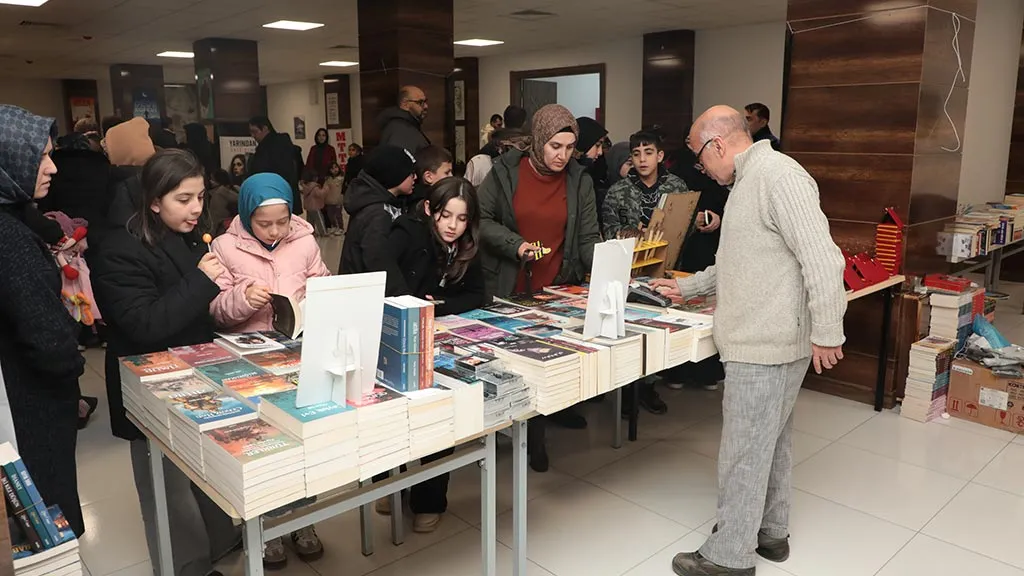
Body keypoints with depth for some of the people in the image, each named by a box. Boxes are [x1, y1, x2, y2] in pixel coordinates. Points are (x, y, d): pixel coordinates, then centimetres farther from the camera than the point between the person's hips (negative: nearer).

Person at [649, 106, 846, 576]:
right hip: (762, 338, 10)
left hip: (766, 344, -10)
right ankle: (770, 531, 34)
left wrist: (826, 334, -21)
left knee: (744, 450, -1)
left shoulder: (780, 177, -17)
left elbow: (822, 259, -23)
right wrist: (686, 287, 25)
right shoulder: (747, 182, 16)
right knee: (771, 440, 20)